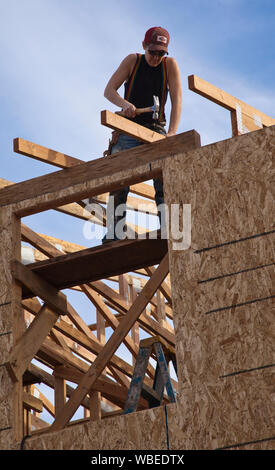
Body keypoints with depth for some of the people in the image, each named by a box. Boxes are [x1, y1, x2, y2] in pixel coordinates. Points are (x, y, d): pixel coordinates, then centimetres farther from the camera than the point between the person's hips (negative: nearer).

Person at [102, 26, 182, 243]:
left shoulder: (170, 64, -1)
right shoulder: (132, 61, 1)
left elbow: (176, 100, -10)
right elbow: (109, 90, -3)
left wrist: (172, 132, -25)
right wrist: (124, 103, -26)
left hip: (156, 130, 0)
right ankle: (114, 232, -16)